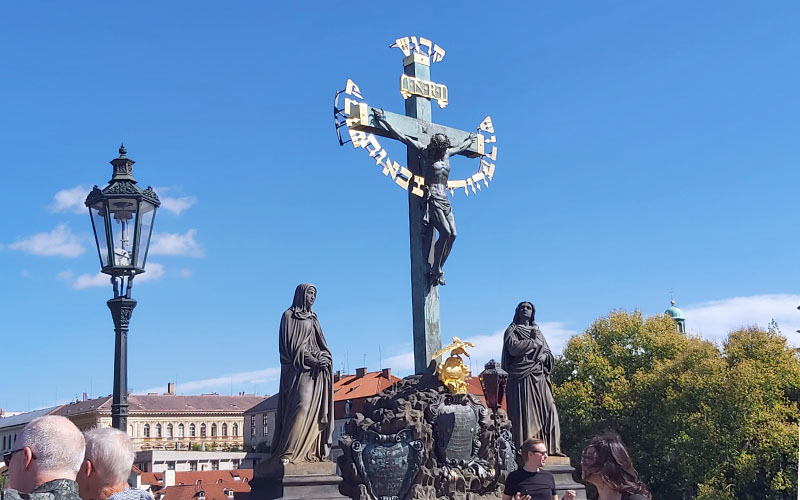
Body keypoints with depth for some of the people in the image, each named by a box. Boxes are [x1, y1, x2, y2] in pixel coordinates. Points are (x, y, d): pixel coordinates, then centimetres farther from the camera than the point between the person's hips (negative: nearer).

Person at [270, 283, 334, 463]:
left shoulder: (312, 319, 21)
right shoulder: (289, 316, 0)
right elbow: (293, 346, -9)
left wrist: (324, 358, -4)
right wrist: (314, 361, -16)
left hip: (316, 370, 7)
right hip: (299, 370, -7)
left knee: (316, 410, -1)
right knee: (301, 406, -19)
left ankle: (310, 452, -2)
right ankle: (287, 453, -19)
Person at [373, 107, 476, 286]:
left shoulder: (447, 153, 16)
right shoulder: (425, 151, -1)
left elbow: (460, 148, 40)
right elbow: (402, 137, -2)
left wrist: (469, 140, 56)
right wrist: (383, 120, -3)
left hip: (444, 199, 7)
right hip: (431, 199, -7)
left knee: (452, 234, -6)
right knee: (445, 232, -20)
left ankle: (437, 270, 0)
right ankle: (435, 271, -12)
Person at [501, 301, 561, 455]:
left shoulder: (537, 332, 25)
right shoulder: (512, 330, 11)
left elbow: (549, 354, 19)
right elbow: (513, 347, -9)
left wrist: (544, 356, -4)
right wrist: (535, 343, -2)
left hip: (539, 378, 5)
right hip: (522, 377, -5)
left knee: (549, 411, -8)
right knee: (524, 413, -14)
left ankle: (551, 448, -10)